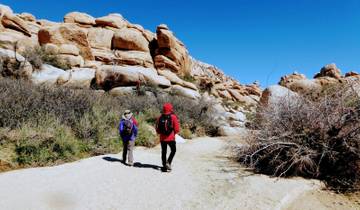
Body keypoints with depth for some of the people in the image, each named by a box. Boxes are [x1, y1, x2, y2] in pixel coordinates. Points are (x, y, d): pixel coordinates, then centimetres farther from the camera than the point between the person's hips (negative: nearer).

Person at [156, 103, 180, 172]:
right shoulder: (173, 117, -9)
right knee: (173, 150, 15)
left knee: (163, 152, 13)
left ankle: (164, 166, 17)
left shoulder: (160, 117, 1)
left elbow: (157, 129, 4)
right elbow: (177, 129, -9)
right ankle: (168, 162, -1)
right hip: (171, 138, -3)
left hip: (162, 138, 3)